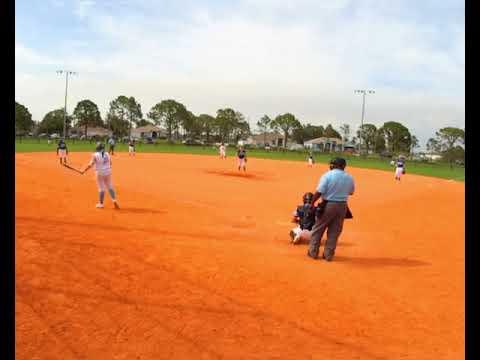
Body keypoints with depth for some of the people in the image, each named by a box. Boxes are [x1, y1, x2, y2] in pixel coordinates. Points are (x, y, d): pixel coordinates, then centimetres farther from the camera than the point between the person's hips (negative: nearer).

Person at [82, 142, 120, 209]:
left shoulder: (95, 155, -11)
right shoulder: (107, 154, 2)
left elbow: (90, 165, -12)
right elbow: (110, 163, 10)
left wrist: (84, 171, -3)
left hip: (100, 173, -3)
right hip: (108, 172, 3)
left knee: (101, 188, 4)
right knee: (110, 186, 14)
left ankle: (101, 203, 12)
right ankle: (114, 200, 6)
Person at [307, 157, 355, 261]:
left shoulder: (327, 175, -13)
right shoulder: (349, 178, 1)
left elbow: (319, 192, -17)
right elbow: (351, 192, 15)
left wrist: (312, 203, -7)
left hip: (328, 205, -3)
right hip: (342, 206, 3)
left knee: (318, 228, 11)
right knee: (334, 231, 13)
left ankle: (313, 252, 18)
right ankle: (328, 254, 18)